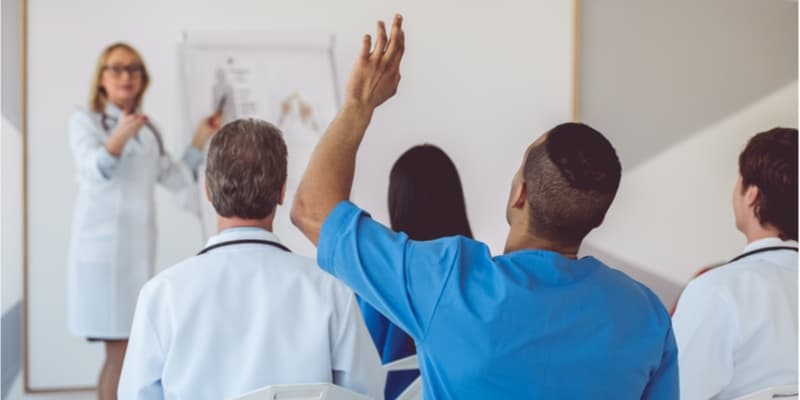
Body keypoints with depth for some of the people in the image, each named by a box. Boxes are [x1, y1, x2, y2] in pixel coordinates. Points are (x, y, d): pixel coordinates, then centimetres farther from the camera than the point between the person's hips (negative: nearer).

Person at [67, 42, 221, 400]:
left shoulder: (148, 130, 16)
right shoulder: (85, 122, -2)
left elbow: (174, 179, 21)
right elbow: (94, 170, -20)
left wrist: (200, 141, 12)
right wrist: (119, 137, -38)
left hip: (139, 246, 6)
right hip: (102, 246, -6)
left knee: (128, 349, 6)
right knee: (119, 350, -11)